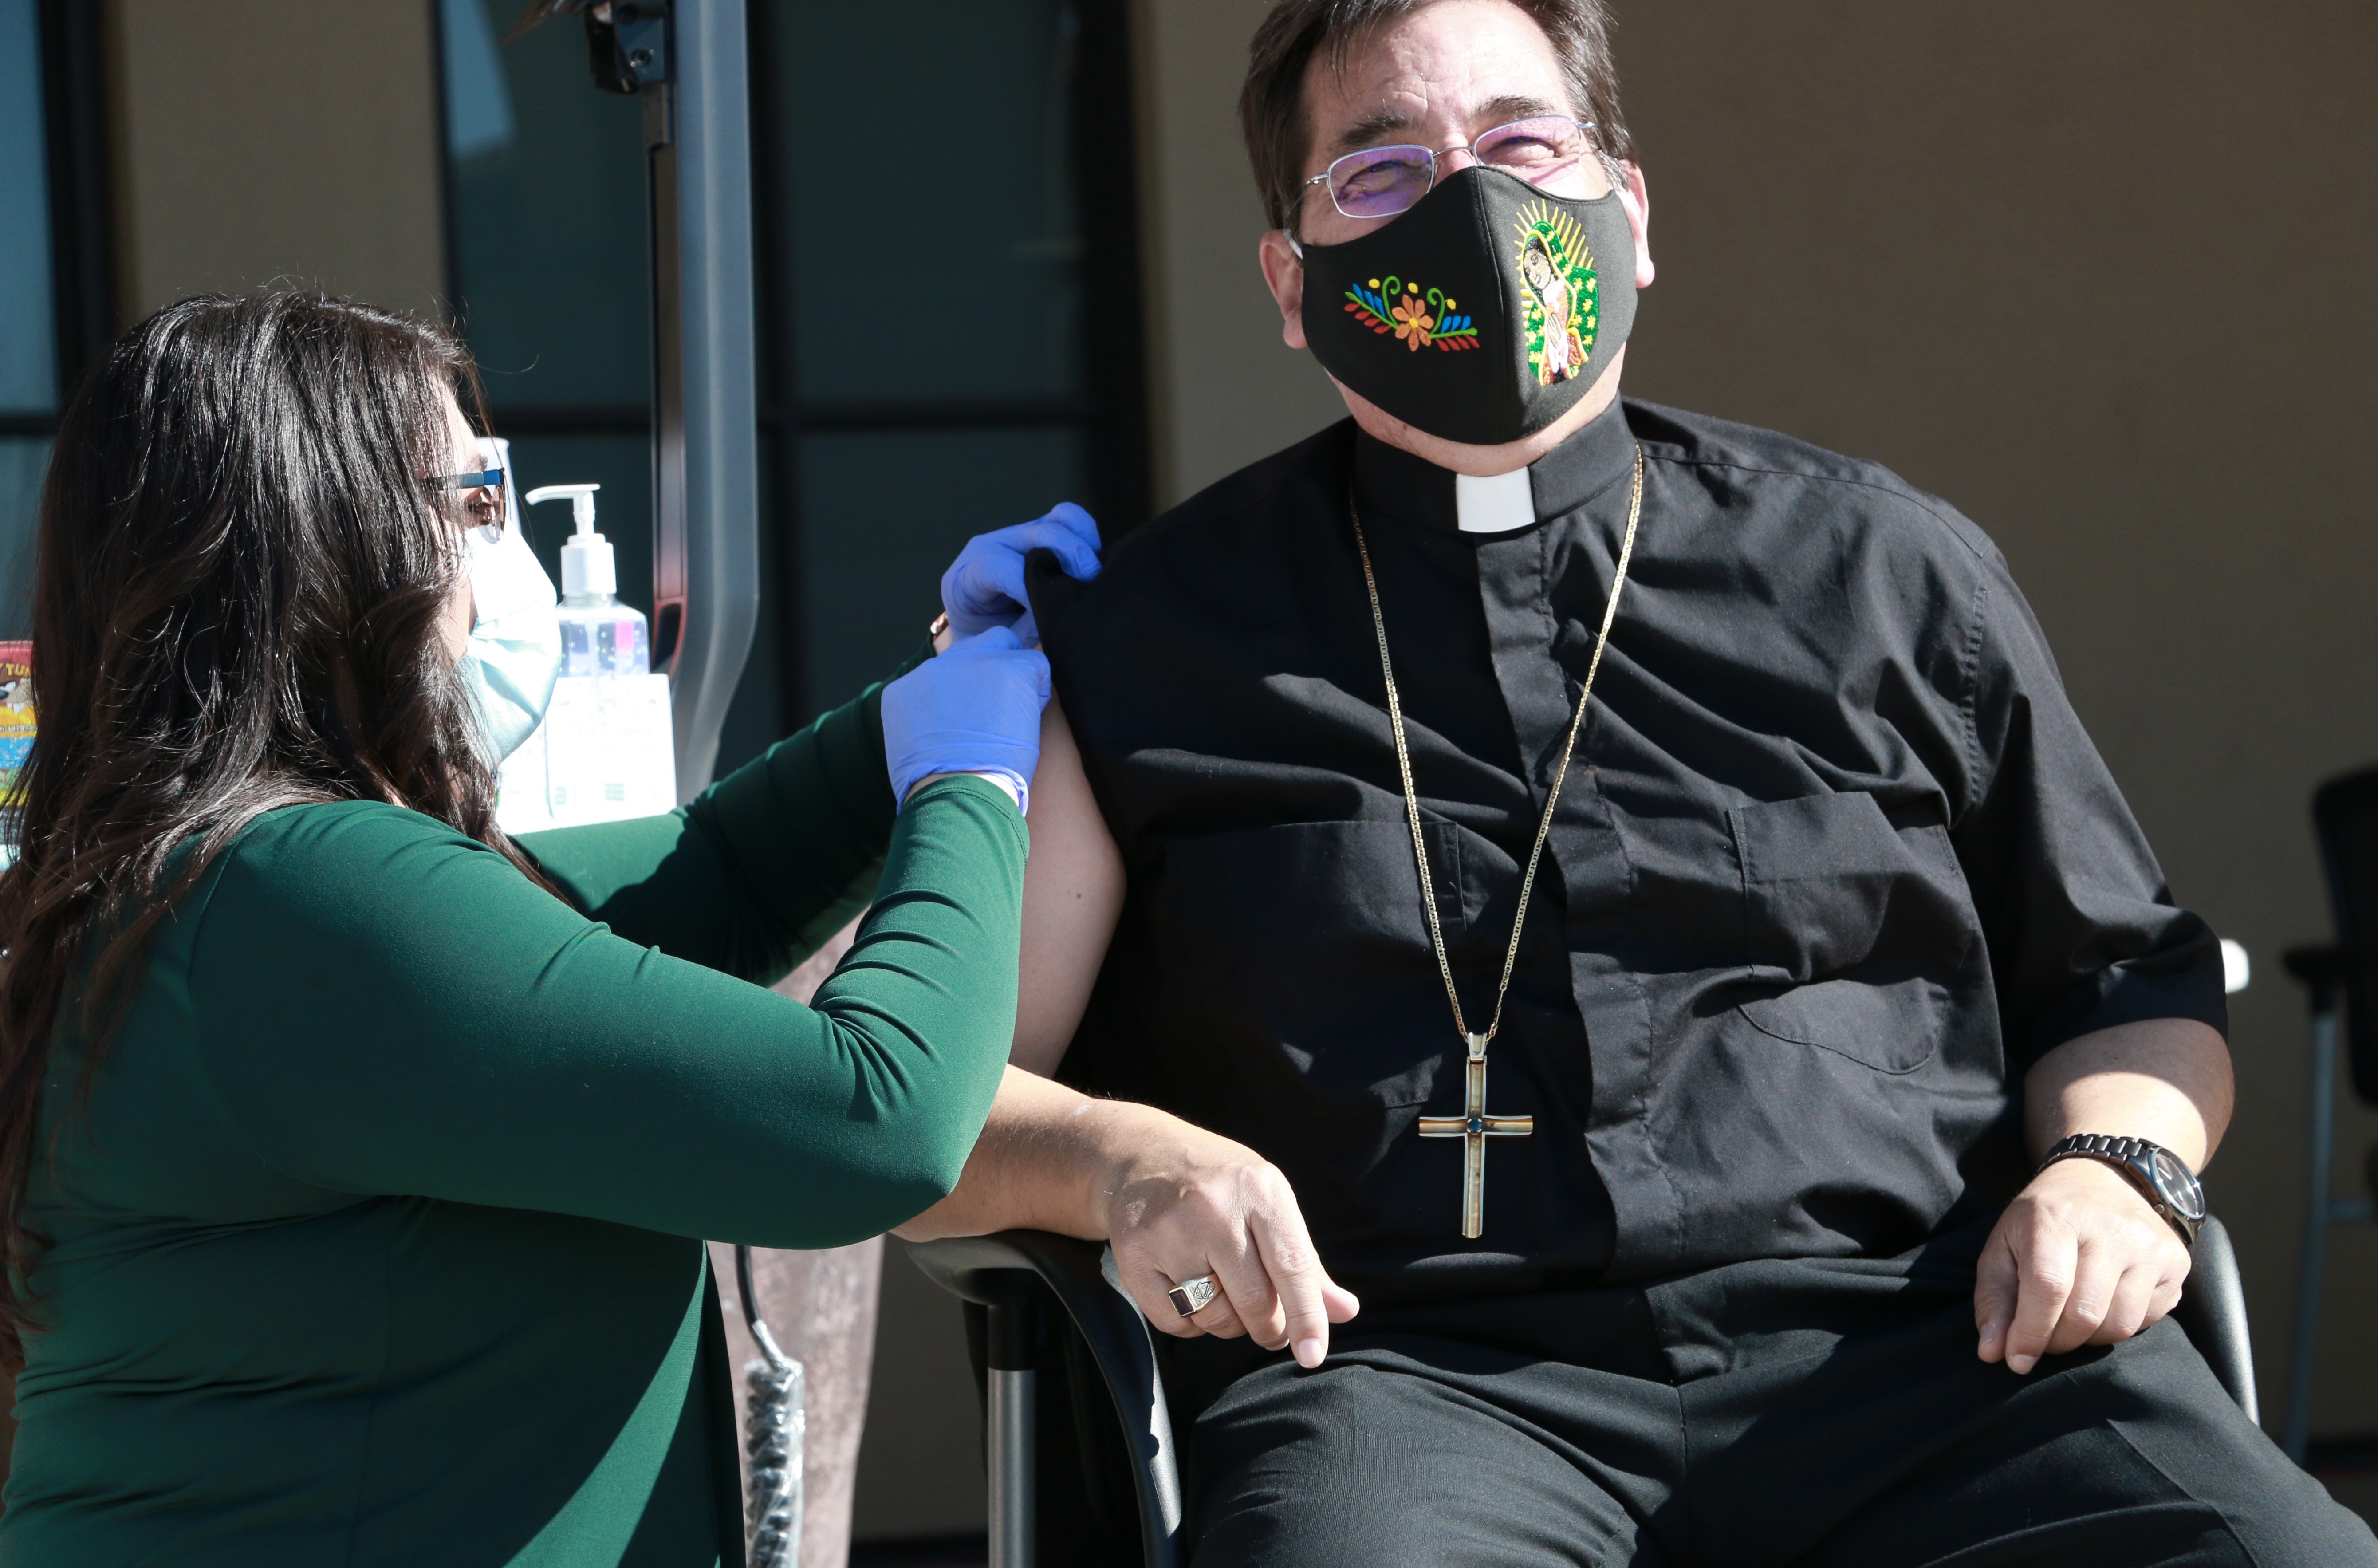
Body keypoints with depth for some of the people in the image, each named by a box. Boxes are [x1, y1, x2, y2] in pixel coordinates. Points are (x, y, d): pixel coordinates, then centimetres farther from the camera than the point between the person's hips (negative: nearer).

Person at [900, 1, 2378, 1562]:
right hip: (1412, 1364, -2)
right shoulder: (1148, 642, 15)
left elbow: (2129, 985, 26)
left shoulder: (1886, 570, 19)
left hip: (1905, 1335, 3)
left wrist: (2118, 1162, 4)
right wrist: (1118, 1162, -9)